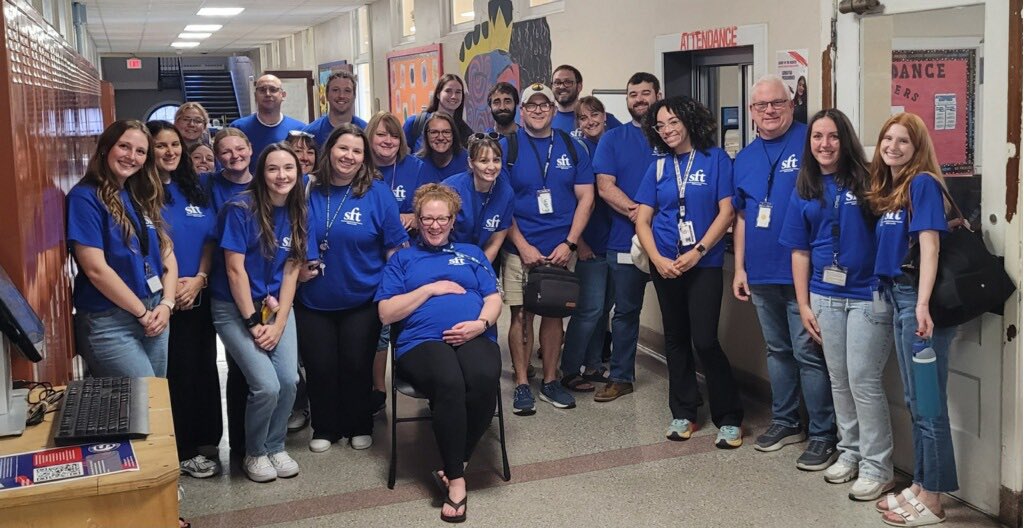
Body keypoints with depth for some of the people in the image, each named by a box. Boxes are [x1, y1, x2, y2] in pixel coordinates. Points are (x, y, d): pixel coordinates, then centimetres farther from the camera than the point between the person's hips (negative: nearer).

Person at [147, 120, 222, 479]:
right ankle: (182, 452, 10)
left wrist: (199, 279, -5)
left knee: (203, 368, 9)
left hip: (198, 297, 5)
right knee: (175, 373, -1)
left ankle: (201, 440, 22)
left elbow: (210, 239, 9)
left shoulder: (195, 189, 11)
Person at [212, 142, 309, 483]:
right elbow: (235, 270, -15)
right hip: (236, 308, -4)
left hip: (277, 306, 5)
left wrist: (278, 323, -7)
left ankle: (275, 447, 14)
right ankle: (254, 454, 10)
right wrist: (253, 323, -15)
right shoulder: (241, 209, -14)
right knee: (267, 386, -16)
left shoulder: (298, 214, 2)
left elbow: (291, 272, 1)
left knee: (289, 380, -12)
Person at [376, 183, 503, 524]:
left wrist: (480, 323, -5)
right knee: (449, 382, -37)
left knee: (484, 380, -35)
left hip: (474, 337, 2)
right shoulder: (402, 258, 23)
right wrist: (431, 288, 2)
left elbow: (494, 299, 17)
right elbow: (386, 313, 10)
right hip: (421, 341, -1)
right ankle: (456, 478, -23)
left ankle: (454, 465, -14)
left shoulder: (471, 253, 29)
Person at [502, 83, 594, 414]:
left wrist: (569, 243, -7)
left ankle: (550, 381, 20)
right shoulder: (507, 147, -1)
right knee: (521, 314, 0)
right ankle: (522, 385, 9)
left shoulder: (572, 148, 6)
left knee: (555, 313, 8)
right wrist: (523, 246, -10)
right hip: (520, 248, -2)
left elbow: (586, 197, 3)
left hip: (561, 249, 2)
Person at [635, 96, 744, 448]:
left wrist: (697, 252, -14)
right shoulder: (658, 168, 8)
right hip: (665, 265, 4)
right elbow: (642, 220, 5)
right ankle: (683, 414, 23)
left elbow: (726, 212, -7)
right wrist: (658, 259, -10)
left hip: (704, 263, -4)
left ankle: (729, 418, 3)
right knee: (676, 339, 11)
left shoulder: (716, 159, -1)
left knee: (705, 341, -10)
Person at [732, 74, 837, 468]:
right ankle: (785, 421, 30)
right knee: (777, 350, 16)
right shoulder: (744, 158, 12)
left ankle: (822, 434, 9)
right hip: (761, 273, 6)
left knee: (808, 353, -2)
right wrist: (739, 268, 11)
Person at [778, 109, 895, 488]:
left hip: (868, 295, -4)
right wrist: (804, 305, 5)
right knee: (838, 379, 13)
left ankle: (876, 465, 9)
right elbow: (800, 252, 9)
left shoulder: (866, 181, -7)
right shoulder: (804, 192, 7)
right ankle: (849, 450, 28)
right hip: (825, 296, 5)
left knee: (863, 380, -3)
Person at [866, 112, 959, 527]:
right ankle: (921, 487, 25)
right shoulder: (887, 188, 15)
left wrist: (923, 304, -26)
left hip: (918, 298, -9)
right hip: (896, 297, 9)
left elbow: (929, 245, -18)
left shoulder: (923, 183, -9)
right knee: (913, 400, 15)